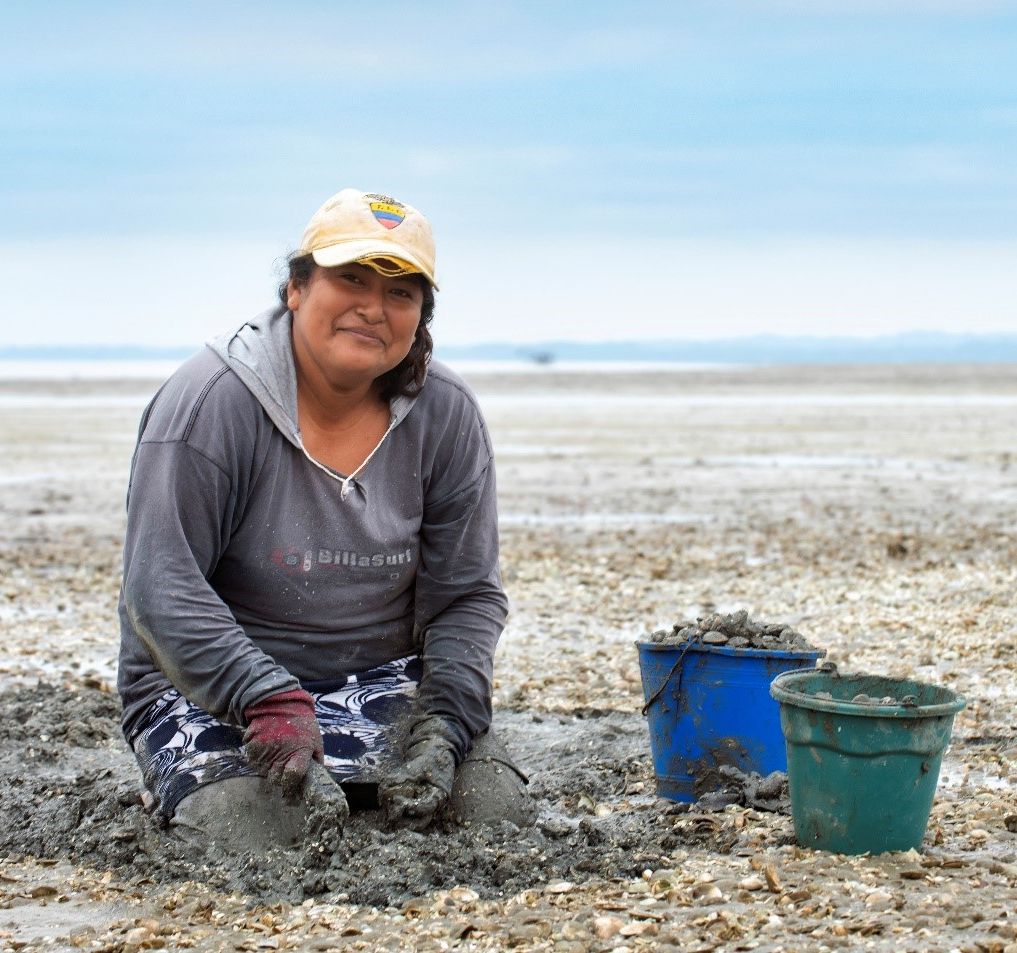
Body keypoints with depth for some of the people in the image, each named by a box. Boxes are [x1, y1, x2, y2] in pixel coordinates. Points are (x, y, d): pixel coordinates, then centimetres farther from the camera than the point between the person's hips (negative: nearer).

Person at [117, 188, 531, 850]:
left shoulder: (447, 416, -2)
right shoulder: (210, 403, -15)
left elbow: (468, 596, 0)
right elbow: (162, 591, -19)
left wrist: (442, 727, -17)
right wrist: (272, 706, -32)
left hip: (384, 683, 4)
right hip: (210, 689, -3)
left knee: (499, 810, -18)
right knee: (253, 833, -30)